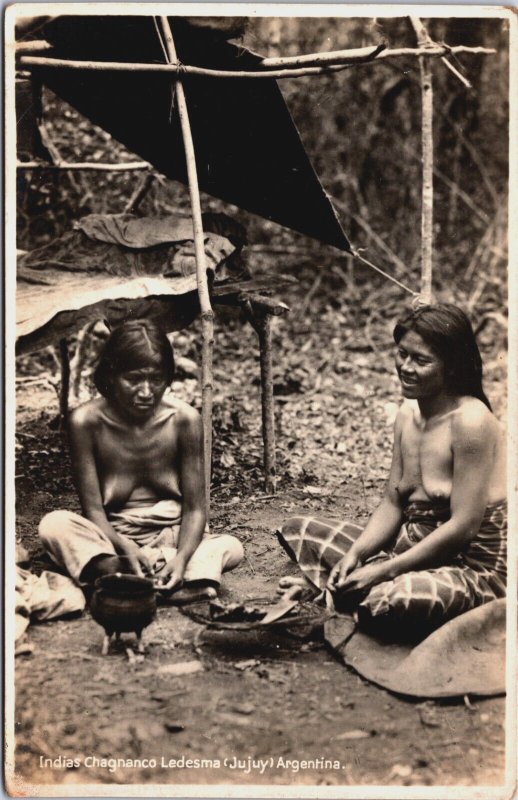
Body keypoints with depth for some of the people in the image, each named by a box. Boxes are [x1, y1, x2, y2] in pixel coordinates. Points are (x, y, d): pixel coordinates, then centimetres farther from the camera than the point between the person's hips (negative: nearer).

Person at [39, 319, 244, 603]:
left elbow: (194, 508, -9)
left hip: (171, 537, 1)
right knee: (54, 525, -29)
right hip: (111, 537, -1)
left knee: (232, 547, -27)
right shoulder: (86, 420, -13)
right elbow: (93, 509, -12)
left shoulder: (184, 419, -11)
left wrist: (181, 557, -28)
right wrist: (125, 548, -31)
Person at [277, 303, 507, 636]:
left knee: (393, 601, -39)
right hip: (417, 547, 8)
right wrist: (354, 554, -10)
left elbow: (463, 526, -23)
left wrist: (382, 571, -21)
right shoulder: (408, 415, 6)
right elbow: (392, 505, 8)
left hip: (475, 568, -8)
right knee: (298, 530, 8)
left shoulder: (471, 421, -20)